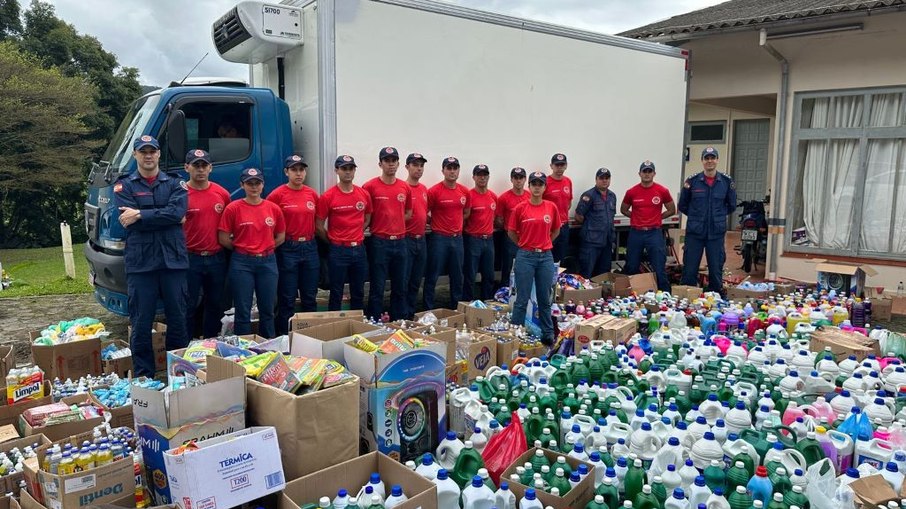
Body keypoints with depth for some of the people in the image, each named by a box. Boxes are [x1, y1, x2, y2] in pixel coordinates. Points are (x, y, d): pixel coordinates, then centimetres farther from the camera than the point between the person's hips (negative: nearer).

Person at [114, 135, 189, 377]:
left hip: (173, 259, 1)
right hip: (140, 263, -1)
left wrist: (140, 215, -12)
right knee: (141, 324, 4)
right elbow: (128, 220, -9)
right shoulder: (124, 185, 6)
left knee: (178, 320, 9)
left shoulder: (175, 183, 9)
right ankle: (143, 376, 16)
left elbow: (178, 211, -10)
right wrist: (165, 218, -9)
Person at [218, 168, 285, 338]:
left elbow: (281, 237, 13)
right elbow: (223, 239, -3)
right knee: (243, 311, 4)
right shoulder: (233, 208, -4)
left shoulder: (274, 208, 4)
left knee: (268, 310, 11)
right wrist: (242, 249, 5)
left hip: (268, 262, 3)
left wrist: (266, 248, 5)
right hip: (242, 263, -2)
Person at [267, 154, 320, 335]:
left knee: (310, 298, 13)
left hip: (310, 248, 4)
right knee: (287, 300, 4)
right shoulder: (277, 195, -7)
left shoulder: (312, 194, 6)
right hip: (287, 250, -4)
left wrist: (310, 235, 7)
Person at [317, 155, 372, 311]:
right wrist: (333, 241, 4)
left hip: (359, 249, 4)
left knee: (358, 293, 14)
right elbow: (319, 226, -3)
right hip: (338, 251, -4)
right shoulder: (328, 197, -8)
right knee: (336, 294, 6)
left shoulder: (364, 194, 4)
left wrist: (356, 236, 9)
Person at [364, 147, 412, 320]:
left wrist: (394, 223, 6)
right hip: (379, 242, -5)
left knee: (400, 287, 12)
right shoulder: (370, 186, -6)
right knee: (377, 288, 1)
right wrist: (379, 224, -4)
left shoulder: (405, 187, 8)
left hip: (400, 242, 5)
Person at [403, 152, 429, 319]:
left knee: (416, 281, 13)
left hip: (421, 240, 7)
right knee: (403, 281, -2)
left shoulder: (425, 189, 12)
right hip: (406, 240, -7)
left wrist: (425, 222, 12)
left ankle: (411, 315, 23)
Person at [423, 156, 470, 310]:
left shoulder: (465, 191, 6)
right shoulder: (434, 191, -9)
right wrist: (438, 223, -2)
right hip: (439, 238, -5)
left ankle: (456, 309, 26)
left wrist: (454, 222, 9)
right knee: (432, 277, 0)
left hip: (458, 238, 5)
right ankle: (428, 311, 9)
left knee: (457, 277, 14)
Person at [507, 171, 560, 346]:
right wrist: (525, 245, 9)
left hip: (546, 257, 2)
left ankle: (548, 334, 22)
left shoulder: (552, 207, 3)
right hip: (525, 257, -2)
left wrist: (544, 244, 11)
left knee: (545, 298, 11)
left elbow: (556, 231, 16)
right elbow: (511, 232, 5)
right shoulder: (520, 208, -3)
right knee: (522, 299, 2)